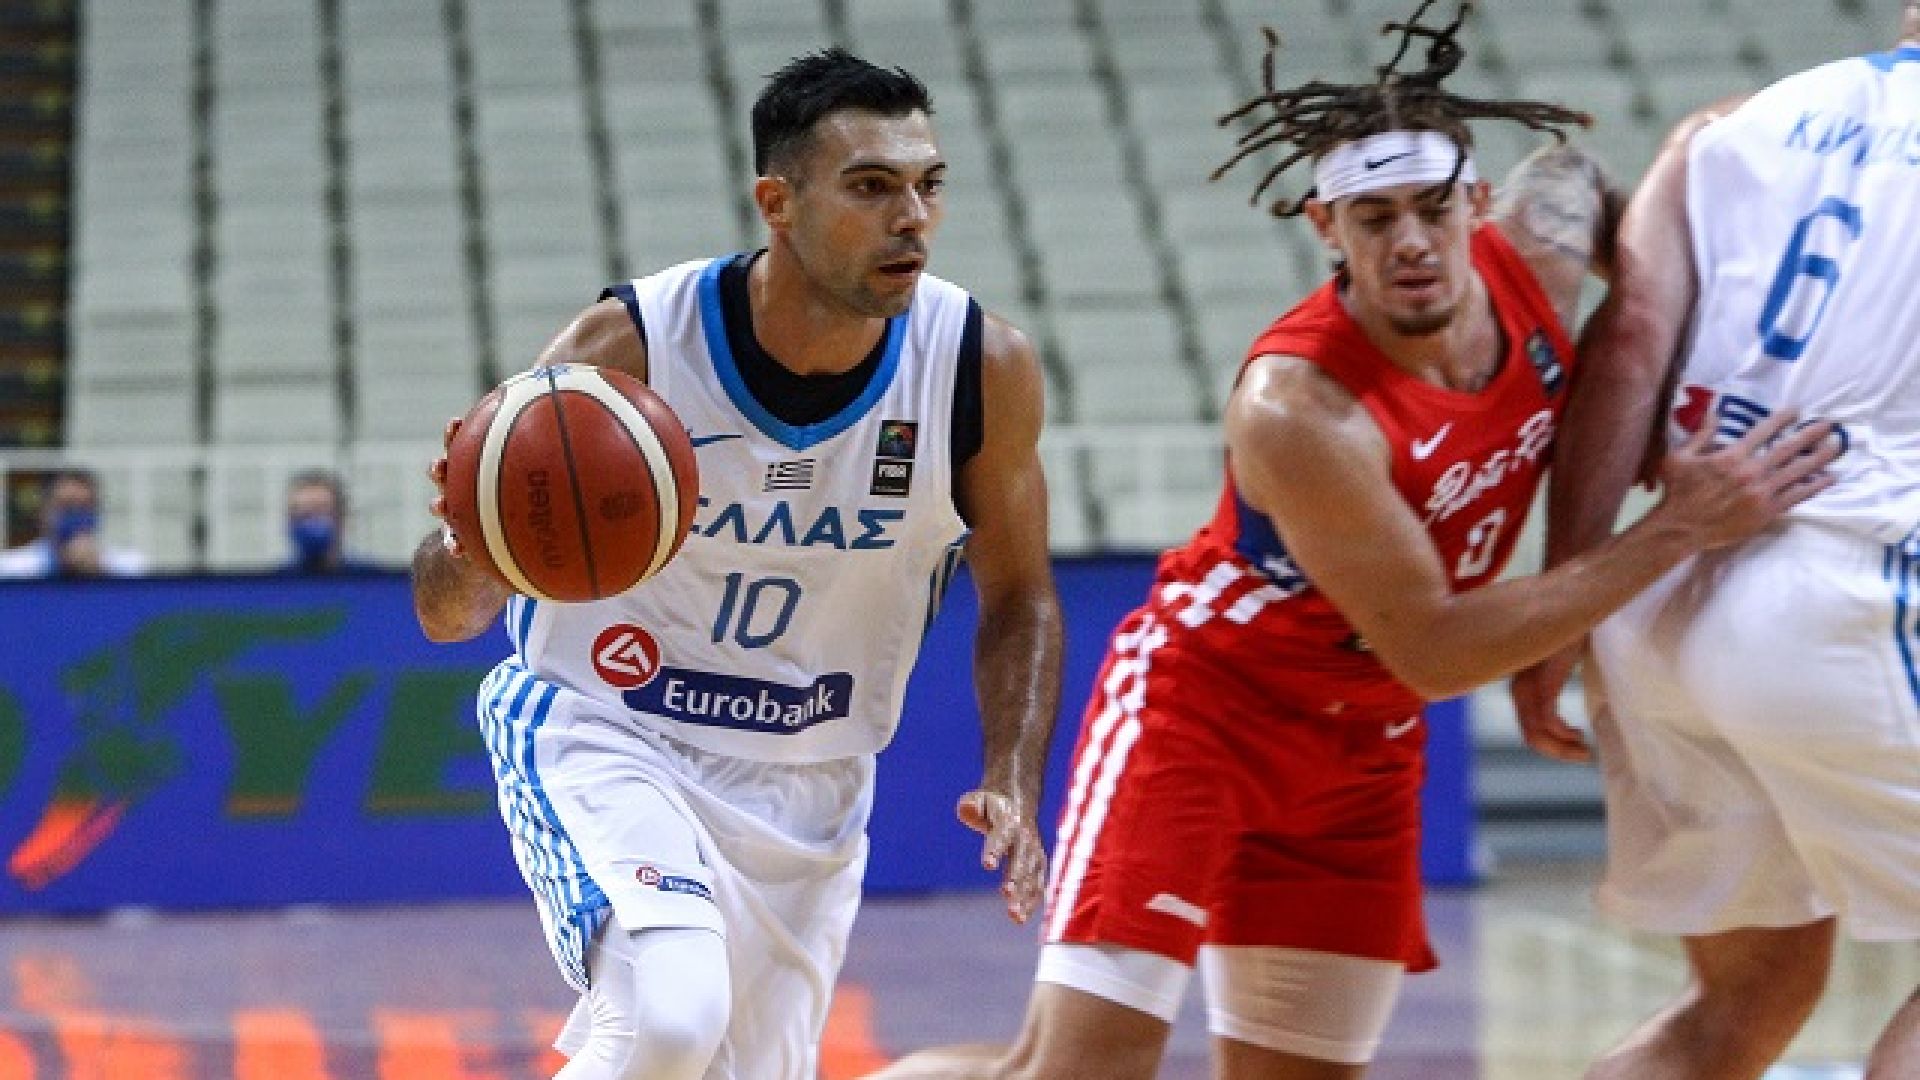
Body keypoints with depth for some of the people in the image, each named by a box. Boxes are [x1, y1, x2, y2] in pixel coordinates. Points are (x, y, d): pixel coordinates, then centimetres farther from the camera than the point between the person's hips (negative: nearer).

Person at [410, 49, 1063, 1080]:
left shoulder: (982, 367, -12)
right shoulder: (627, 347, -20)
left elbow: (1018, 600, 6)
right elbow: (449, 615, -14)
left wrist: (1013, 784, -10)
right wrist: (469, 543, -38)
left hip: (805, 784, 4)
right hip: (603, 735, -4)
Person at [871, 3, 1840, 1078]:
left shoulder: (1538, 254, -12)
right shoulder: (1298, 410, -32)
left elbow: (1568, 162, 15)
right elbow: (1434, 650, -26)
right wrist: (1680, 531, -26)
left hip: (1364, 747, 7)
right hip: (1201, 699, -7)